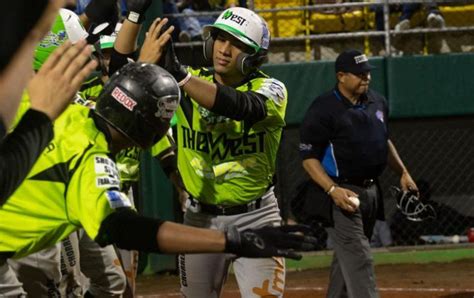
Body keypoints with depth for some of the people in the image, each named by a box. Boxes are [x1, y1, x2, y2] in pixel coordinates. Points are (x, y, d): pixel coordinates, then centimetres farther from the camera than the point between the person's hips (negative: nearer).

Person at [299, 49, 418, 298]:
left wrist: (402, 172, 17)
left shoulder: (377, 102, 10)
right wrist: (332, 190, -25)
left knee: (347, 257, 17)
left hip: (371, 190, 8)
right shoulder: (323, 109, -13)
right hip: (341, 191, -8)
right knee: (358, 259, -14)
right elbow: (309, 158, -14)